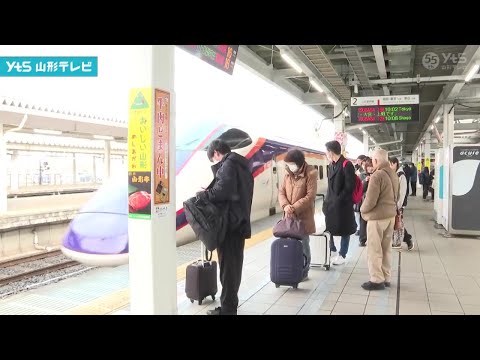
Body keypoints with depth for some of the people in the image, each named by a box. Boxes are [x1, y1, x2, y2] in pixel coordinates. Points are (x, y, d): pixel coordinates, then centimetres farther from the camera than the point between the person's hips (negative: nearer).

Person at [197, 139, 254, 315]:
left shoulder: (228, 164, -11)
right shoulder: (242, 164, 17)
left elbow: (223, 190, -26)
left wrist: (204, 194, -11)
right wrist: (210, 192, 9)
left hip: (229, 223, -9)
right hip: (239, 221, 10)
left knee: (228, 266, -2)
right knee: (234, 265, 16)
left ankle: (227, 308, 7)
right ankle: (230, 305, 28)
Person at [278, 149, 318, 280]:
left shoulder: (311, 173, -12)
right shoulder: (288, 173, 5)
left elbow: (310, 196, -16)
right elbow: (281, 192, 5)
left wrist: (294, 208, -20)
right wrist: (285, 205, -14)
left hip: (303, 215, -5)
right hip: (289, 215, 5)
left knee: (303, 243, 5)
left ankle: (304, 272, 19)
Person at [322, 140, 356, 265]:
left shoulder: (347, 165, -13)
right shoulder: (331, 165, 10)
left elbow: (350, 186, -17)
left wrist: (338, 199, -16)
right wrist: (327, 200, 6)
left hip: (343, 204, -7)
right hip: (331, 204, 7)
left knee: (344, 231, 6)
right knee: (328, 229, 11)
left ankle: (342, 255, 18)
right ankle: (333, 251, 30)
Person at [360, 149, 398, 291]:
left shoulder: (377, 176, -20)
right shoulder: (393, 174, 7)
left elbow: (370, 200, -20)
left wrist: (362, 209, -3)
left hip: (377, 216, -8)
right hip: (391, 215, 8)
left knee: (374, 250, 1)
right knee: (386, 248, 15)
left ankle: (377, 280, 6)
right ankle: (386, 278, 23)